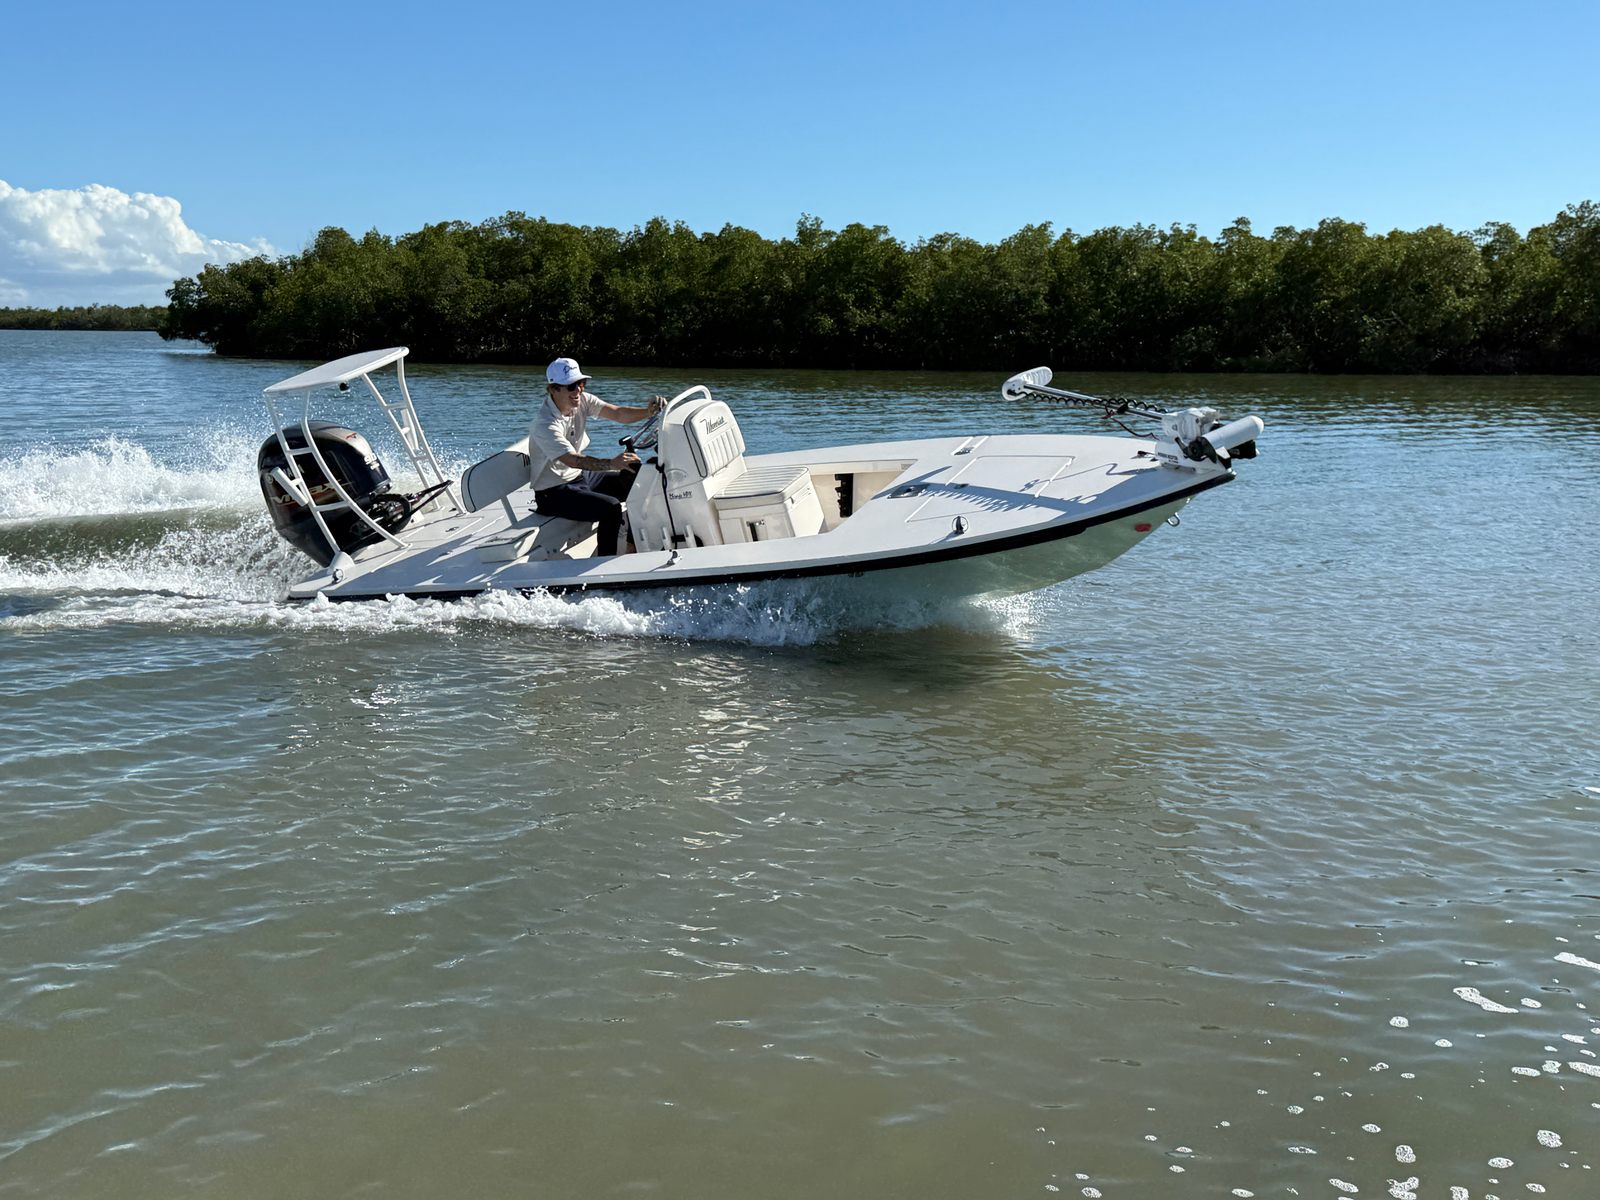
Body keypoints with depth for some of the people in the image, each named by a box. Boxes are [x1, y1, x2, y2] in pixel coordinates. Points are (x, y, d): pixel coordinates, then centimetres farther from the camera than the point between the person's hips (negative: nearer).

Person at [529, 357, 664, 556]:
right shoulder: (544, 424, -26)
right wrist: (611, 463, -52)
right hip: (554, 492, -9)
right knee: (610, 508, -28)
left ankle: (633, 547, 11)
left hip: (580, 476, 9)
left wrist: (648, 411, -32)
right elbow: (572, 460, -38)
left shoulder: (582, 400, -3)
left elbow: (617, 413, -12)